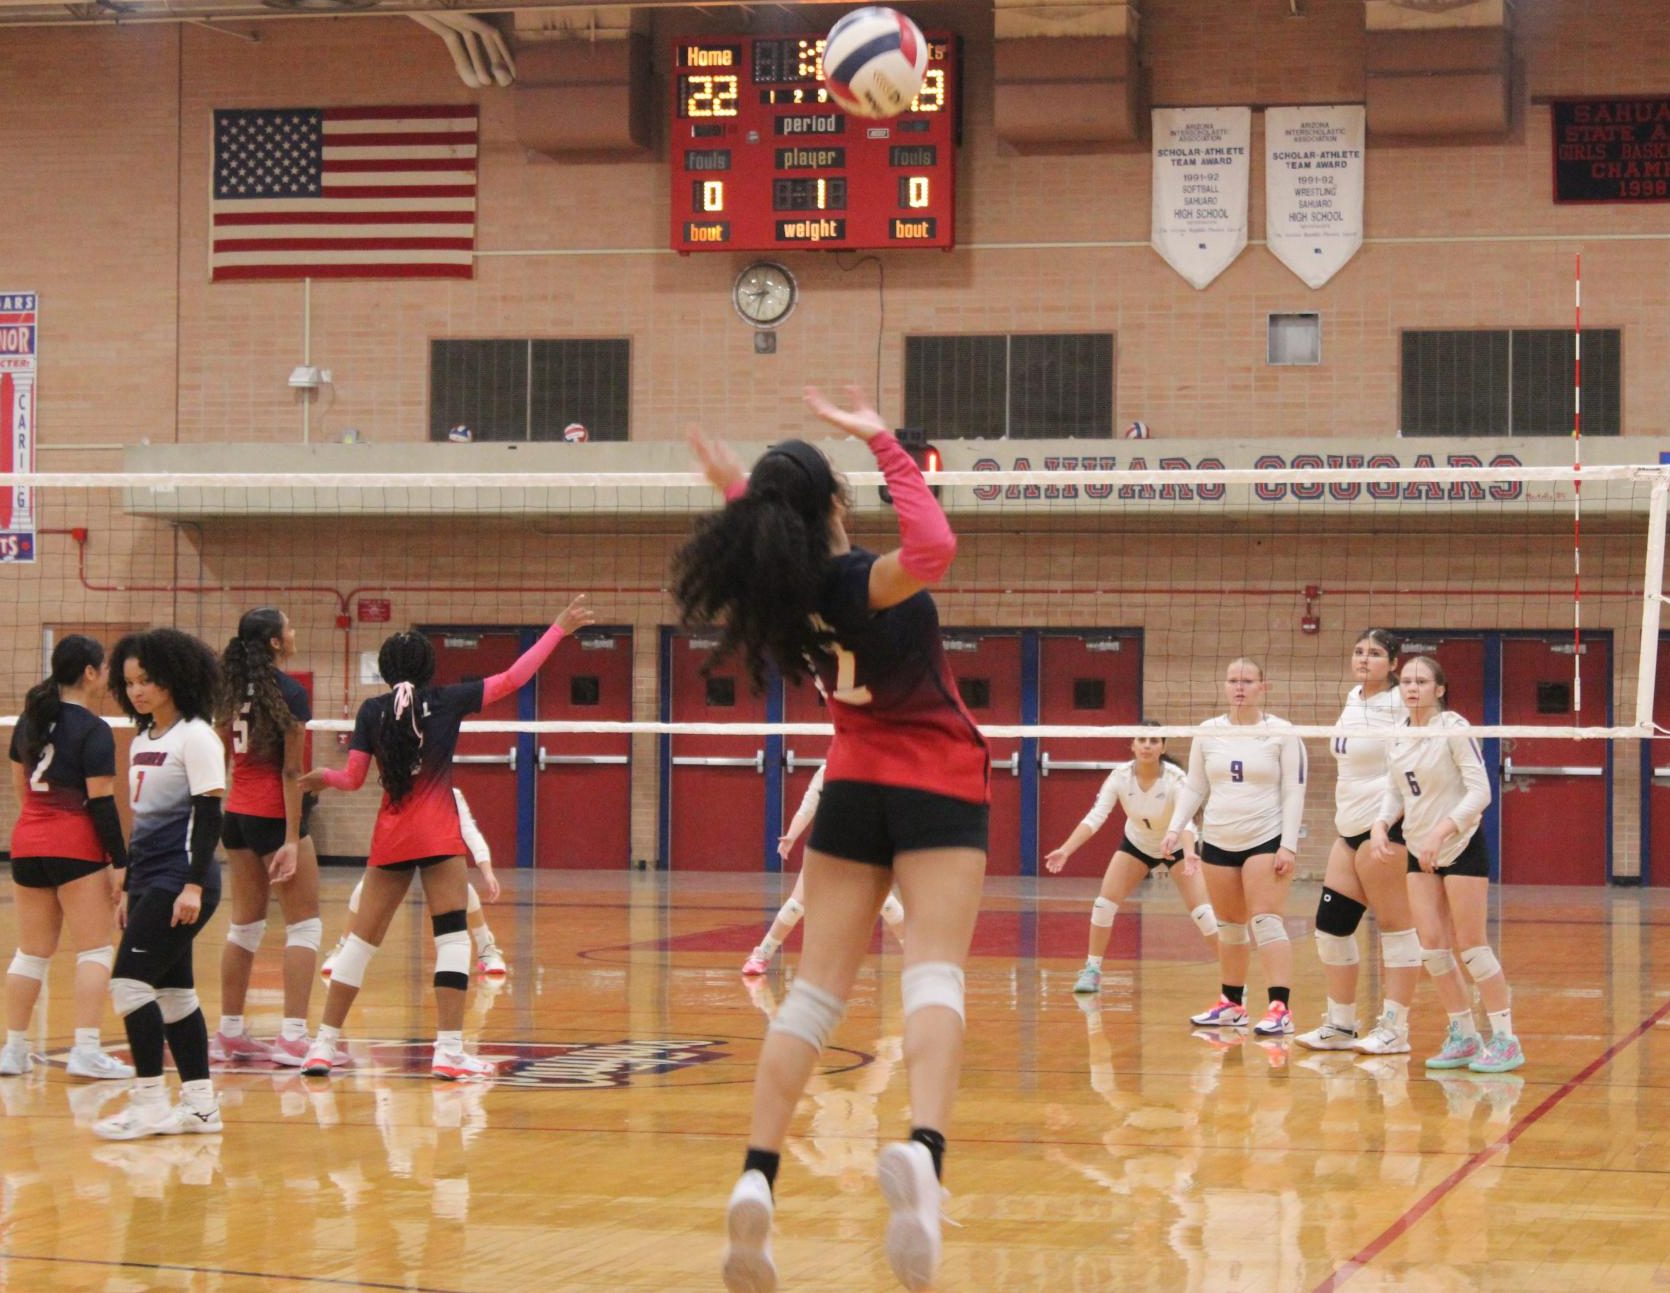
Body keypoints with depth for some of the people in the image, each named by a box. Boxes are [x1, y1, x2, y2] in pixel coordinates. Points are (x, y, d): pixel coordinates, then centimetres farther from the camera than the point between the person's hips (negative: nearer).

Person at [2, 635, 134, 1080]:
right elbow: (101, 802, -14)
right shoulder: (93, 730, -12)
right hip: (76, 849, -7)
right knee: (94, 950, -1)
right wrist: (120, 863, -12)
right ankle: (86, 1052, -9)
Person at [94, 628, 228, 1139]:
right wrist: (128, 886, 20)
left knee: (130, 982, -13)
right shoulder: (141, 741, 16)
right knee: (171, 991, 8)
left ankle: (149, 1102, -8)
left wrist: (194, 885, -21)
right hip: (149, 881, 9)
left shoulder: (195, 737, -9)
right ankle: (199, 1103, 12)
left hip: (180, 882, -9)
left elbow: (208, 815, -15)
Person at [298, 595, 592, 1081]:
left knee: (363, 938, 9)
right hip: (439, 838, -3)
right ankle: (448, 1050, -9)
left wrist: (321, 776, 25)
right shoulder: (447, 700, -1)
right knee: (451, 936, -1)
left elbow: (352, 778, 3)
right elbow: (513, 677, 1)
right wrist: (558, 629, 7)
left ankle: (324, 1045, 11)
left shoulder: (372, 711, 3)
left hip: (389, 839, 3)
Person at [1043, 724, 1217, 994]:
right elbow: (1095, 817, -30)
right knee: (1104, 903, -11)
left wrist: (1189, 854, -62)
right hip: (1137, 843, 3)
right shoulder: (1120, 776, -24)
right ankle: (1092, 970, 4)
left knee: (1202, 911, -15)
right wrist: (1065, 850, -43)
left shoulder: (1174, 778, -31)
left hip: (1177, 846, -3)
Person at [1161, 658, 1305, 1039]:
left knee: (1266, 921, -14)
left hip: (1266, 839, -4)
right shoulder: (1208, 732, 6)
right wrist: (1175, 829, -1)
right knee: (1229, 925, 12)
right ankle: (1232, 1004, 24)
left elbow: (1294, 792, -6)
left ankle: (1280, 1009, -18)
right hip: (1217, 841, 4)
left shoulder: (1282, 733, -4)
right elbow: (1193, 787, 11)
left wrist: (1289, 845, -13)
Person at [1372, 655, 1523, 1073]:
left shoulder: (1454, 729, -14)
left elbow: (1480, 793, -18)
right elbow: (1394, 791, 12)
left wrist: (1440, 832, -27)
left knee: (1471, 944, -7)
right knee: (1432, 944, 1)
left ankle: (1505, 1040, 0)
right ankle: (1463, 1036, 12)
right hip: (1419, 851, 6)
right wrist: (1382, 824, -7)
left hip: (1461, 847, -6)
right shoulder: (1398, 736, 5)